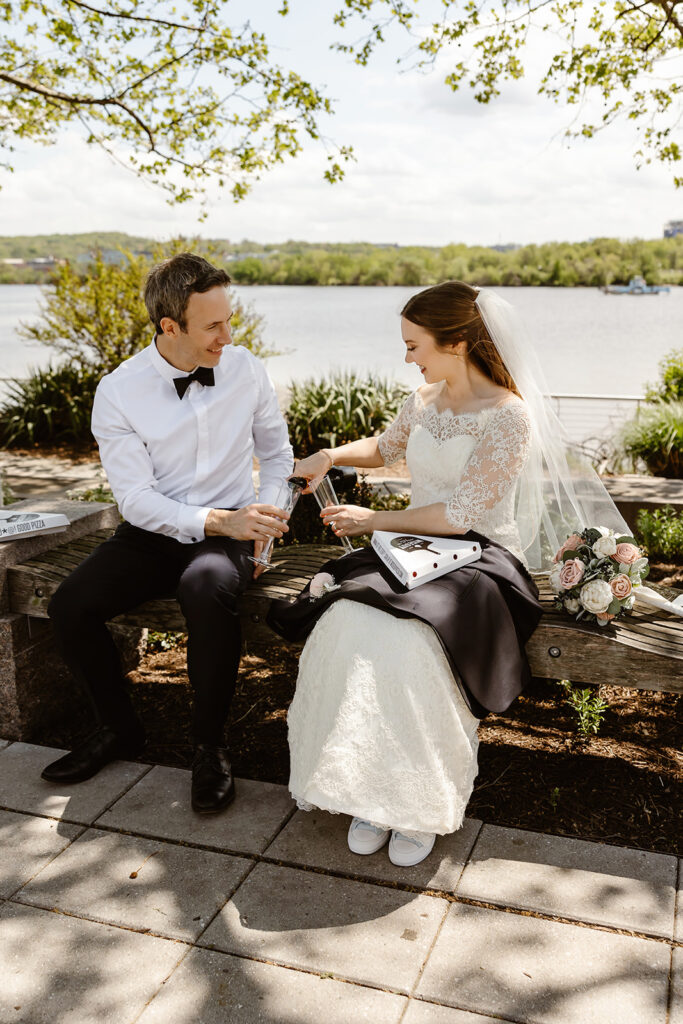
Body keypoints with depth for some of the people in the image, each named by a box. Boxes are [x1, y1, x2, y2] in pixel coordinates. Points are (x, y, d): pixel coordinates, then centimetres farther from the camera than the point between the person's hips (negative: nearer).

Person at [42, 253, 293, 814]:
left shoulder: (246, 369, -1)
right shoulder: (118, 392, -7)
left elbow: (278, 453, 13)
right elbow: (137, 498, -11)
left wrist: (265, 517, -3)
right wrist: (216, 522, -24)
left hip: (229, 527, -1)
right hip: (154, 533, 2)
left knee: (207, 584, -36)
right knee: (70, 605, -20)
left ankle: (211, 745, -14)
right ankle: (119, 728, 9)